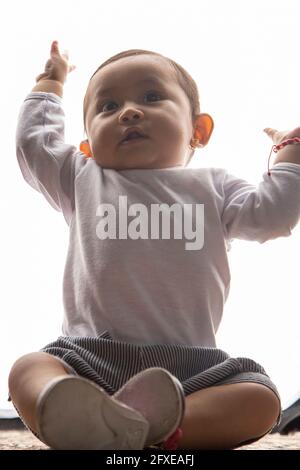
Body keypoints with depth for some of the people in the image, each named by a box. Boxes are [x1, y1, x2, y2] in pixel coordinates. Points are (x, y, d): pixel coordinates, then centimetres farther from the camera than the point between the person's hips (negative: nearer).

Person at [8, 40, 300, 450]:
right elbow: (33, 140, 29)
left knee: (261, 400, -23)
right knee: (27, 370, -26)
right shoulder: (84, 181, 19)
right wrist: (50, 82, 43)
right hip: (91, 357, 0)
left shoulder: (211, 185, 18)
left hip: (190, 366, 1)